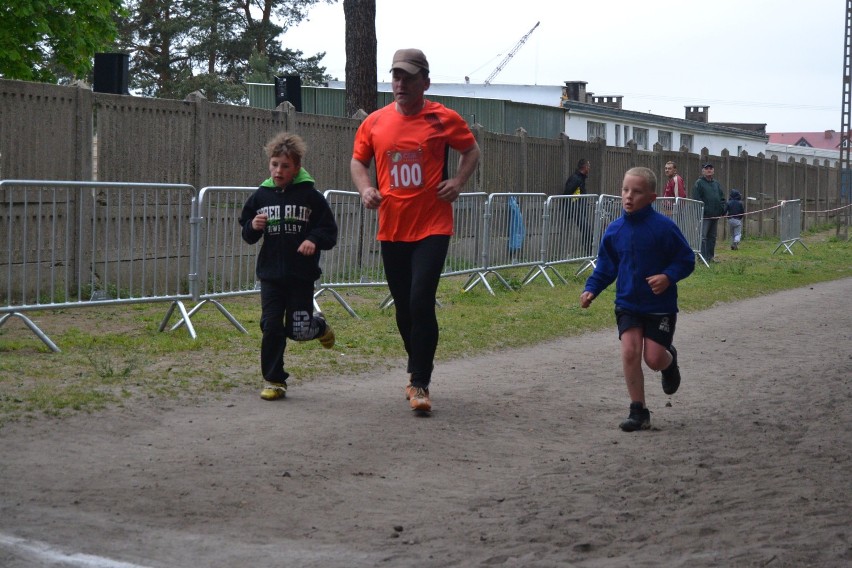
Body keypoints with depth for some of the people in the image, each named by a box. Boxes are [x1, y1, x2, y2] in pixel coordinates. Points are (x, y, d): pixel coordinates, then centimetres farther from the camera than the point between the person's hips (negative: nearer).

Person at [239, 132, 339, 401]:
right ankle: (274, 381, 10)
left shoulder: (310, 196, -5)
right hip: (270, 273, 3)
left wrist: (314, 240, -20)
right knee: (271, 326, -1)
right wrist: (253, 227, -8)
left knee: (298, 330, 0)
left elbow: (330, 231, -1)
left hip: (301, 274, -3)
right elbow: (247, 234, 14)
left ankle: (319, 325, 36)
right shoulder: (260, 196, 5)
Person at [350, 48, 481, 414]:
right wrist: (365, 188, -3)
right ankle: (418, 369, 34)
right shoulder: (375, 122, 5)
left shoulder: (444, 119, -3)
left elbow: (472, 150, 11)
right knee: (403, 306, 12)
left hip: (432, 227, -4)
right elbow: (358, 160, 16)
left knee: (421, 302, -14)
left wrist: (458, 181, -5)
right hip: (391, 228, 4)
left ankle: (420, 383, -5)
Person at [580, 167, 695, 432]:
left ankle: (670, 360, 35)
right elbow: (605, 267, 8)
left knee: (654, 358, -4)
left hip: (660, 304, -3)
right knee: (629, 352, -10)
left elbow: (686, 259, -7)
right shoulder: (614, 230, -3)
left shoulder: (664, 227, -15)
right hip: (627, 304, 3)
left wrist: (668, 276, -24)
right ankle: (638, 411, 2)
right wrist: (591, 290, -6)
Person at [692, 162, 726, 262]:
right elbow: (696, 199, -9)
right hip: (704, 215, -7)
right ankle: (703, 257, -11)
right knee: (703, 237, -10)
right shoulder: (699, 183, -2)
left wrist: (722, 210, 7)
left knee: (712, 237, 11)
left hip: (715, 215, 7)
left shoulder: (716, 184, 19)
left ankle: (710, 256, 16)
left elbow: (722, 198, 22)